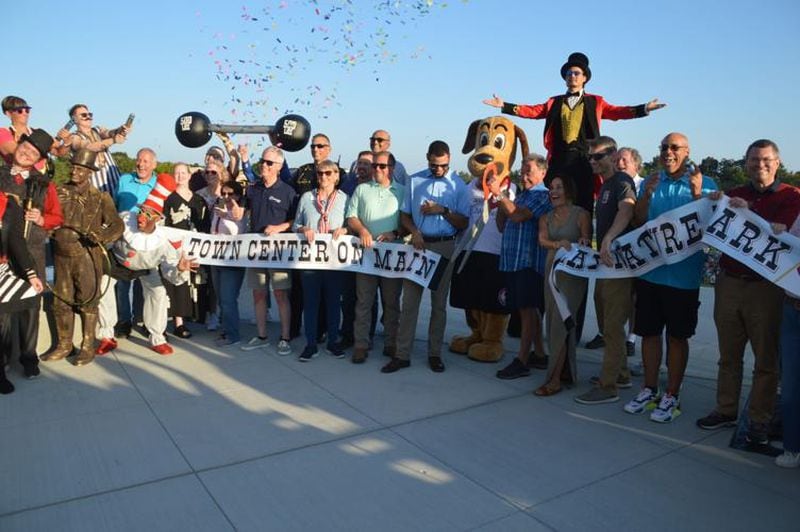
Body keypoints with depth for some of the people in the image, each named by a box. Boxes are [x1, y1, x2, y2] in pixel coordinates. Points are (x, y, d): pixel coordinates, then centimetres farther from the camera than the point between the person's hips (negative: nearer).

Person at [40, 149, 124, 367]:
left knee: (88, 301, 2)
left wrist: (102, 236, -24)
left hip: (88, 256, -3)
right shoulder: (59, 192, 7)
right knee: (61, 302, 10)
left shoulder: (100, 198, 0)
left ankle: (88, 347, 13)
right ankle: (64, 345, 24)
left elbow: (117, 225, -7)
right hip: (62, 256, 4)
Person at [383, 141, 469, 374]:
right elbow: (404, 214, 9)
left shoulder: (458, 185, 3)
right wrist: (414, 232, -9)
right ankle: (402, 354, 4)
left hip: (444, 247, -1)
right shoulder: (414, 181, 8)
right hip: (418, 244, 1)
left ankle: (435, 353, 17)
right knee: (409, 302, -1)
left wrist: (443, 210, -13)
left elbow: (463, 223, 0)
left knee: (439, 303, 7)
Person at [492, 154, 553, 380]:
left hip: (529, 260, -9)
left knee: (528, 310, -6)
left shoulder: (542, 195, -6)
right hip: (512, 260, 9)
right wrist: (499, 204, 7)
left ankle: (522, 361, -4)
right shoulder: (520, 196, 20)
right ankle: (539, 353, 24)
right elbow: (503, 226, 21)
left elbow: (518, 216, -20)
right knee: (528, 309, 14)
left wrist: (499, 194, -12)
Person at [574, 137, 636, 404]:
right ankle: (621, 375, 29)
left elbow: (627, 209, -32)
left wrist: (609, 238, -46)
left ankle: (607, 386, -1)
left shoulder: (622, 181, -11)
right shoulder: (604, 186, 19)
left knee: (612, 325, -7)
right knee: (610, 321, 17)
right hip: (605, 262, 10)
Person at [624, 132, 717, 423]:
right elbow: (638, 221, 4)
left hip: (683, 273, -3)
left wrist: (696, 194, -22)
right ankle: (649, 390, 24)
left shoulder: (704, 184, -2)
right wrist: (646, 195, -11)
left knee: (677, 336, 6)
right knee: (649, 332, 11)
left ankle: (672, 396, 17)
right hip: (649, 270, 4)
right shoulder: (650, 183, 8)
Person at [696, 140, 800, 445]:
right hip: (729, 282, 4)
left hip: (766, 286, -4)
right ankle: (726, 410, 22)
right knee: (729, 354, 11)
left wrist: (747, 213, -23)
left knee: (766, 357, 3)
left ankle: (759, 420, 13)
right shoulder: (733, 196, 12)